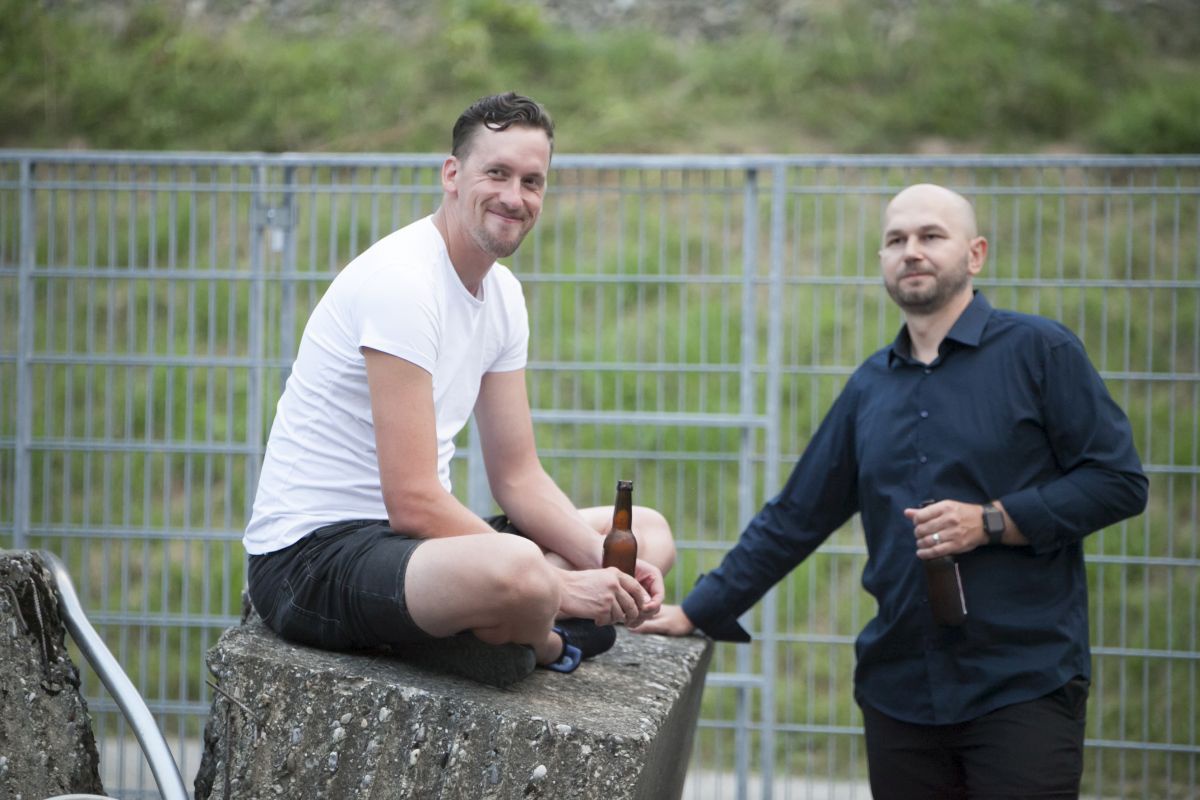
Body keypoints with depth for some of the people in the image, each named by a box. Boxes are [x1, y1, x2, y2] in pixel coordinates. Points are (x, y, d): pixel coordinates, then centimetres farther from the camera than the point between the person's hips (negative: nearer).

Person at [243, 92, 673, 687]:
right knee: (515, 569, -39)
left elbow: (518, 477, 12)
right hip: (309, 554, -10)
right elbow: (413, 501, -24)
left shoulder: (502, 292, 10)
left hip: (406, 542, 10)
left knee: (649, 532, 12)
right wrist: (557, 586, -22)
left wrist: (607, 566, -6)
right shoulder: (401, 279, -20)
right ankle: (543, 646, -4)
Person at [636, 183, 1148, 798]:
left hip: (1023, 684, -4)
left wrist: (992, 522, -13)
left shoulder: (1038, 351, -1)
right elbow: (794, 518, 18)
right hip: (899, 689, 4)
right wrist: (698, 611, 15)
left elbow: (1119, 481, -5)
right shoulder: (870, 386, 14)